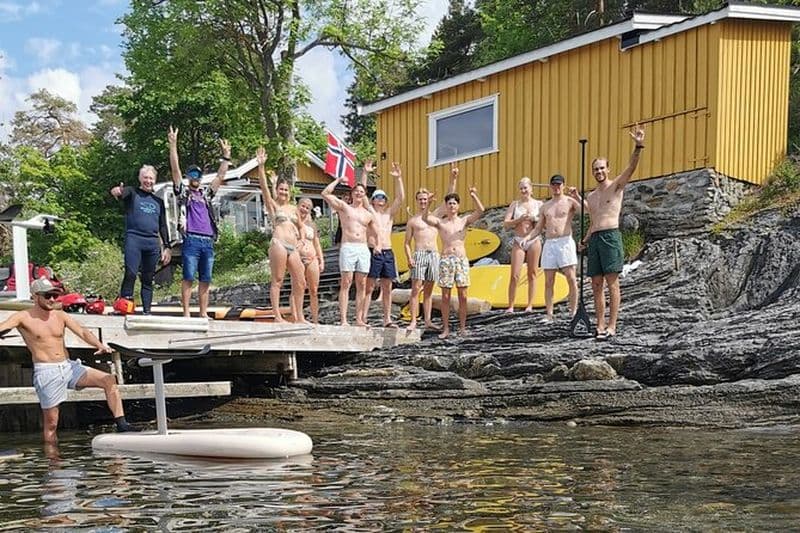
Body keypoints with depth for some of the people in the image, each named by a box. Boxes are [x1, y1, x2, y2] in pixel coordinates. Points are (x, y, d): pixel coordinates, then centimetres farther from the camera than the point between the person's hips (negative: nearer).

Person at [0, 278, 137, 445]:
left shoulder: (60, 316, 11)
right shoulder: (23, 317, 0)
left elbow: (82, 332, 1)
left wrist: (99, 345, -17)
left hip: (69, 366, 4)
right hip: (46, 372, -4)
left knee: (109, 380, -13)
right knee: (51, 423, -2)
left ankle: (121, 424, -17)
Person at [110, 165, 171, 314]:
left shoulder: (158, 201, 22)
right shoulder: (132, 193, 9)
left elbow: (163, 226, 23)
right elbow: (123, 193, -16)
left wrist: (167, 247, 13)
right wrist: (117, 191, -41)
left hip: (153, 242, 4)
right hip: (134, 239, -4)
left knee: (148, 279, 4)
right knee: (131, 273, -20)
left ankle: (147, 312, 5)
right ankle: (124, 302, -13)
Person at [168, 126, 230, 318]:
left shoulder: (206, 193, 23)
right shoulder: (183, 192, 11)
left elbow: (220, 175, 26)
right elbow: (175, 169, 2)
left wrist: (226, 155, 22)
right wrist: (173, 145, -4)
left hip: (208, 241, 5)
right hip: (191, 240, -5)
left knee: (205, 280, 5)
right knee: (188, 278, -6)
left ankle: (203, 314, 8)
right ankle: (186, 314, -6)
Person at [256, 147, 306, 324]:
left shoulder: (293, 208, 23)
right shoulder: (272, 205, 7)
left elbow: (300, 226, 35)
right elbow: (264, 186, -6)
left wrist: (301, 239, 18)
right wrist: (261, 166, -16)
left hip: (293, 247, 6)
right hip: (278, 244, -6)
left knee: (300, 283, 3)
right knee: (277, 281, -8)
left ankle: (298, 317, 9)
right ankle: (277, 316, -10)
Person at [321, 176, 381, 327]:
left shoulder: (368, 215, 19)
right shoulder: (343, 206, 10)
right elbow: (325, 193, 0)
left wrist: (378, 245, 8)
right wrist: (338, 180, 6)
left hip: (364, 249, 4)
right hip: (347, 248, -4)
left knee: (362, 285, 1)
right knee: (346, 284, -9)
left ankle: (359, 319, 3)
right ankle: (343, 320, -13)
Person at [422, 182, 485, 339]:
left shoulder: (464, 221, 9)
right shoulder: (440, 222, 7)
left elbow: (480, 211, -5)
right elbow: (425, 218, -11)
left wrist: (474, 196, -20)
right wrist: (428, 203, -27)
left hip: (461, 259, 1)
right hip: (446, 260, -1)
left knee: (463, 296, 0)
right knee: (445, 296, 0)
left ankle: (462, 327, 8)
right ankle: (445, 328, 5)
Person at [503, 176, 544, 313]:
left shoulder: (538, 204, 7)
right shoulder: (515, 204, 8)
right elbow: (506, 224, 1)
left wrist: (535, 219, -12)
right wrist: (520, 220, -12)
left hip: (534, 241, 0)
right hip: (518, 241, 0)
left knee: (532, 274, 2)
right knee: (514, 275, -5)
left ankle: (530, 305, 8)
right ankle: (510, 306, -1)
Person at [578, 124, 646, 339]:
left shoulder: (616, 186, 4)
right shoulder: (590, 197, 22)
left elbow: (631, 167, -13)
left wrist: (638, 146, -27)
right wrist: (585, 240, 17)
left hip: (611, 236, -7)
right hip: (594, 239, 7)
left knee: (612, 283, -8)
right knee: (596, 285, 4)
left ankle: (612, 326, -9)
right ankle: (600, 326, 6)